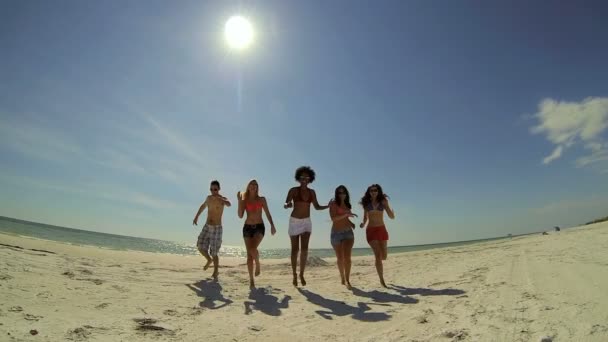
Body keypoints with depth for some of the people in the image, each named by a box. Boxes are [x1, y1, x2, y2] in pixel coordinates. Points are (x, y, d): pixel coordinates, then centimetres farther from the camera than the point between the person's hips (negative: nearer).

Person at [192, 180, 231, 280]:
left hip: (217, 228, -5)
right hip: (207, 227, 5)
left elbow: (228, 204, -38)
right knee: (200, 247, -4)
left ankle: (215, 273, 15)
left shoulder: (222, 199, -12)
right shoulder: (209, 198, 5)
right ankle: (209, 260, 26)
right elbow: (203, 206, 28)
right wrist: (196, 216, 28)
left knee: (214, 252, -2)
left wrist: (219, 198, -55)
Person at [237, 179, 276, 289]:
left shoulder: (262, 199, 6)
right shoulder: (244, 200, 7)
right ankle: (251, 280, 9)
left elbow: (267, 213, 5)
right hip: (247, 227, 2)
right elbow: (240, 216, -2)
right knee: (249, 254, 0)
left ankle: (257, 264, 7)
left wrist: (272, 225, -7)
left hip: (259, 227, -1)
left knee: (253, 249, -25)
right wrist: (239, 200, -7)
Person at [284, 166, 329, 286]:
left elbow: (317, 207, 6)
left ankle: (301, 274, 7)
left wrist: (328, 206, -11)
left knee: (304, 249, -10)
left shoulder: (312, 192, 2)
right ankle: (294, 275, 17)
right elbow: (285, 205, -15)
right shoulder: (293, 190, -10)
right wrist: (288, 204, -39)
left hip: (307, 222, 3)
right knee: (295, 249, 2)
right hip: (294, 221, -2)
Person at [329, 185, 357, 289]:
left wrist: (351, 223, 7)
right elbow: (333, 218, -18)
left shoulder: (347, 205, 13)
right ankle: (342, 278, 24)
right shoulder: (333, 204, -4)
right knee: (340, 258, 7)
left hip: (348, 232, 3)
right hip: (336, 233, -3)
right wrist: (346, 214, -28)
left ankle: (347, 280, -13)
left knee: (347, 257, -13)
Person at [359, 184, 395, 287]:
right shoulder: (366, 203, 3)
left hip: (382, 229, 1)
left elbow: (392, 216, -3)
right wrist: (363, 223, -10)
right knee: (378, 255, -12)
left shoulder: (383, 201, 1)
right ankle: (382, 279, -4)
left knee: (383, 256, 5)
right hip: (371, 230, -1)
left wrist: (387, 206, -23)